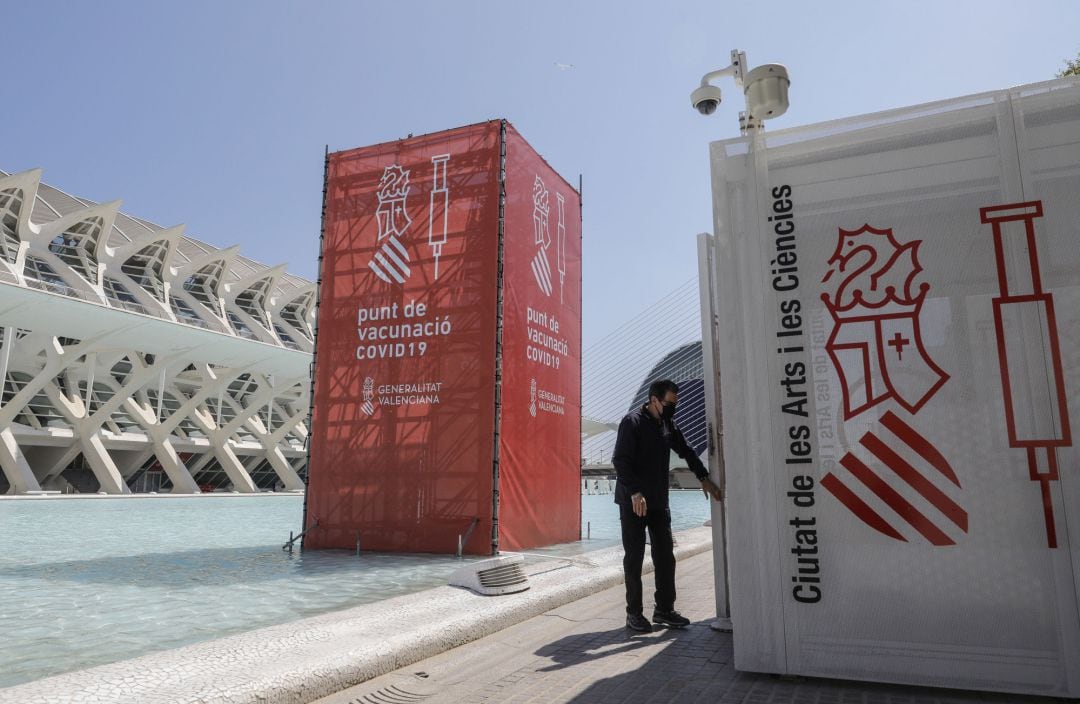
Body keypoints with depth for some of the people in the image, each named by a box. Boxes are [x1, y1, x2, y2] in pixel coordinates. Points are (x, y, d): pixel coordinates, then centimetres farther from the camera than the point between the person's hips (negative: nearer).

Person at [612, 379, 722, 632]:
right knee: (634, 557, 0)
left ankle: (664, 609, 18)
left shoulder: (668, 424, 10)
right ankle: (633, 613, 10)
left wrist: (704, 478, 15)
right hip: (633, 502, -7)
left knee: (665, 556, 8)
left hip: (659, 502, 7)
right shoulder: (633, 422, -12)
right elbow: (620, 460, -19)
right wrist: (635, 493, -27)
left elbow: (686, 451, 22)